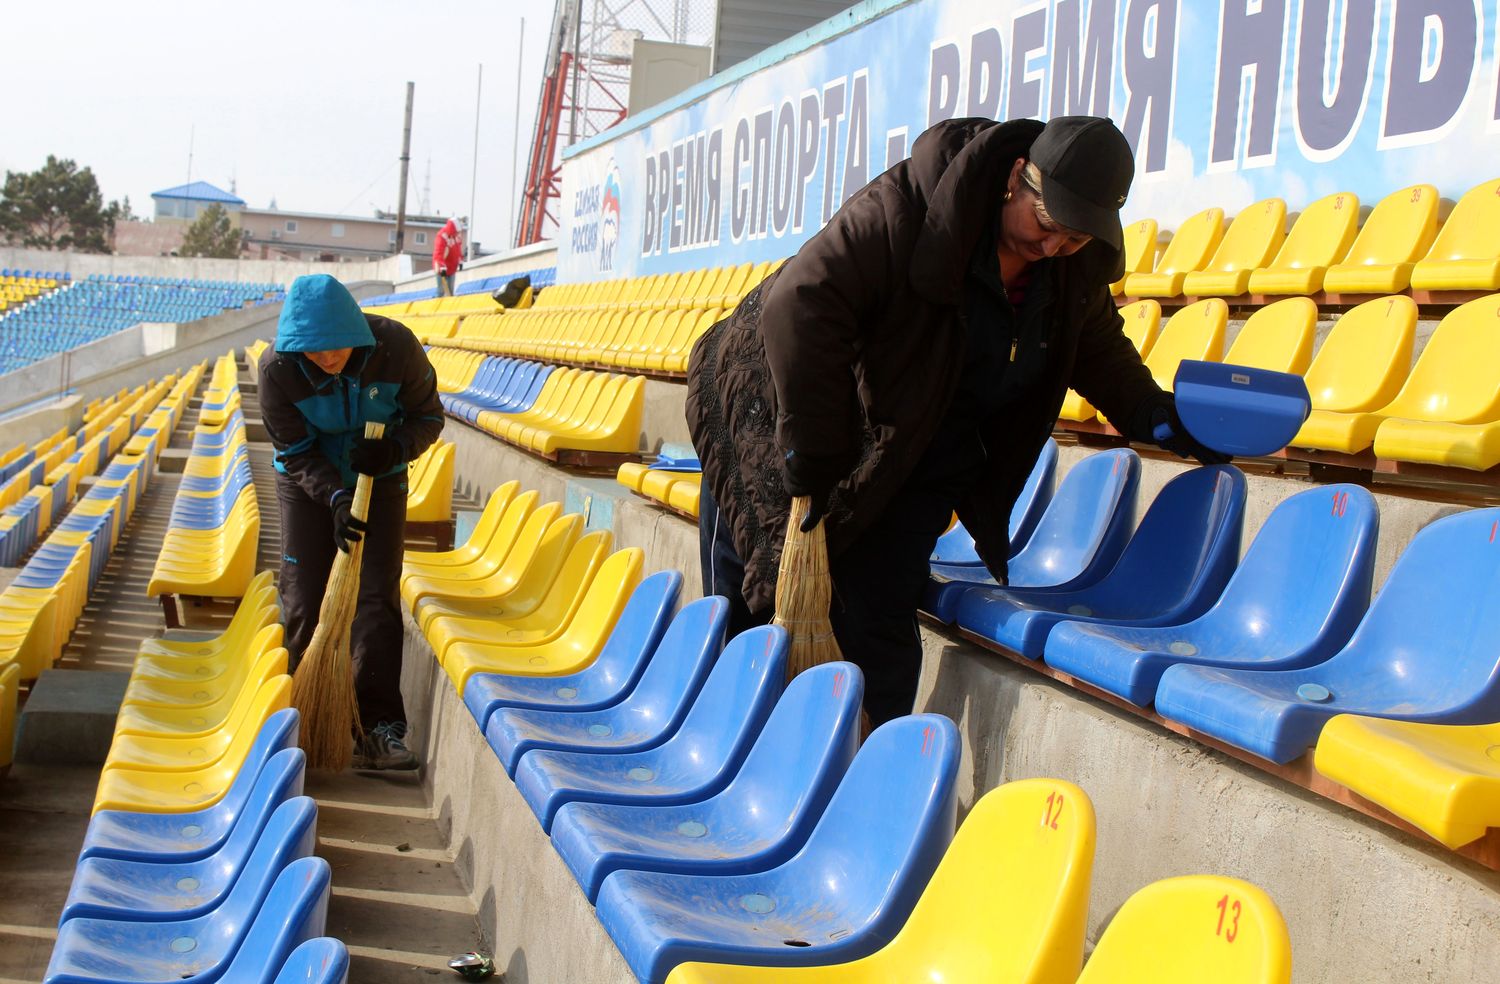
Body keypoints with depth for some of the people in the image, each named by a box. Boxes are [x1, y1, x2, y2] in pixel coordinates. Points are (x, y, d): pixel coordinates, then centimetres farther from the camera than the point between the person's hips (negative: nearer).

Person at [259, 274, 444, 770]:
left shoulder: (396, 347, -26)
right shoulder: (277, 369, -25)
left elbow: (428, 416, -11)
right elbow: (296, 450, -16)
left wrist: (395, 447, -31)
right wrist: (336, 498, -31)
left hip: (380, 480, 0)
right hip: (308, 484, 0)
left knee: (377, 599, -7)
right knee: (299, 601, -2)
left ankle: (380, 729, -5)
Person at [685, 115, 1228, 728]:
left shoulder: (1079, 270, -7)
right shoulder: (907, 209, -29)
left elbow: (1097, 350, 14)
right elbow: (799, 308, -33)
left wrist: (1152, 415, -5)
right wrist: (810, 459, -32)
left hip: (925, 457, 4)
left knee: (879, 622, -6)